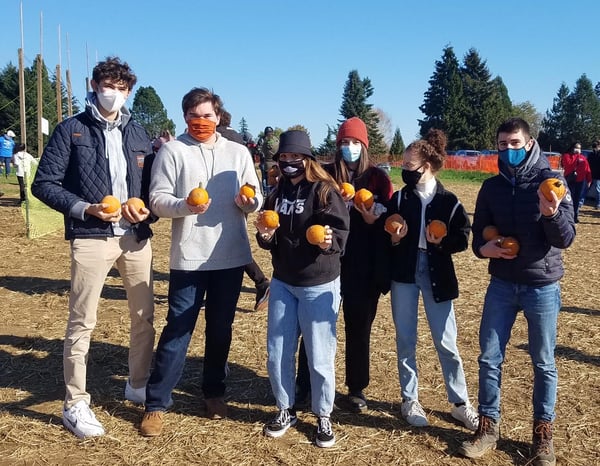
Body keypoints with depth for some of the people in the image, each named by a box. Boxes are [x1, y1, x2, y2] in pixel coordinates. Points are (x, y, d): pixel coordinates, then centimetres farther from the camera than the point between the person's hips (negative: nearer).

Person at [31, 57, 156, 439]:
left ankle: (139, 385, 31)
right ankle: (76, 404, 14)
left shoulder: (138, 134, 12)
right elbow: (44, 184, -4)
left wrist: (148, 210, -6)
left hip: (136, 236, 5)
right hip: (91, 238, -4)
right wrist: (85, 208, -16)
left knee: (145, 315, 11)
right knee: (82, 322, 1)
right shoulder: (71, 130, 0)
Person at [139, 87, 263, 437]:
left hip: (231, 256, 3)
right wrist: (185, 205, -25)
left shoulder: (238, 152, 9)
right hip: (189, 257, -3)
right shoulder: (172, 151, -1)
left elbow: (256, 197, 10)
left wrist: (250, 202, -13)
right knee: (178, 329, 0)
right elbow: (158, 200, -7)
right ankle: (157, 403, 10)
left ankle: (215, 391, 30)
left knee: (221, 328, 14)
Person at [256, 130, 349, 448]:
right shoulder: (278, 192, 6)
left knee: (319, 357, 4)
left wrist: (329, 241, -38)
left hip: (319, 285, -5)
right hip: (282, 283, 6)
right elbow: (269, 240, 10)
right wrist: (265, 235, -12)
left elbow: (341, 231, -17)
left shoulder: (325, 191, -11)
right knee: (277, 354, 11)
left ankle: (323, 417, 24)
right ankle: (285, 410, 32)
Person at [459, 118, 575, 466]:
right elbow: (479, 232, 10)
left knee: (544, 363, 8)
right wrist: (484, 247, -13)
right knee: (489, 357, 6)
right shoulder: (491, 187, 3)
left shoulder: (550, 181, -8)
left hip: (542, 286, -3)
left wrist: (551, 214, -33)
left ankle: (544, 434, 23)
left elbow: (566, 239, -13)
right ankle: (489, 427, 20)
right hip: (502, 284, 3)